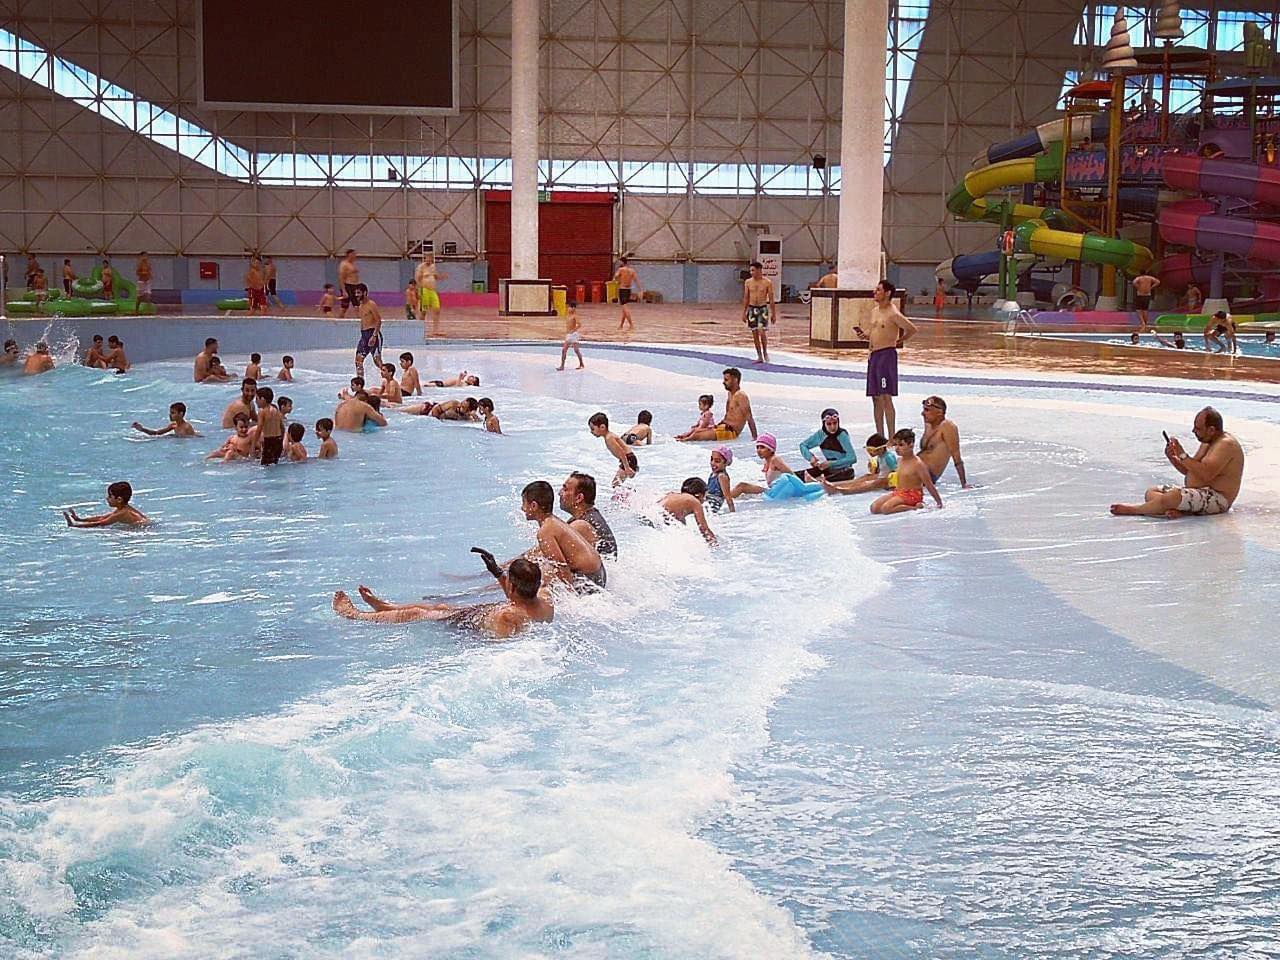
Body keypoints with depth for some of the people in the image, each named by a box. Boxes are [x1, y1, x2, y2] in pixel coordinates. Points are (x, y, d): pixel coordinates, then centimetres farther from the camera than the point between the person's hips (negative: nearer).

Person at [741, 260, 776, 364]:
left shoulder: (767, 282, -4)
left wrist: (774, 314, -2)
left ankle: (765, 351, 10)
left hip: (763, 308, -3)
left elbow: (771, 299, -1)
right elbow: (746, 298, 10)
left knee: (762, 332, -15)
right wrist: (744, 313, 8)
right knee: (755, 334, 3)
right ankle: (760, 357, 12)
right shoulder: (748, 282, 4)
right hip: (752, 308, 3)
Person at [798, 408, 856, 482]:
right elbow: (803, 445, 5)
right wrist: (810, 457, -16)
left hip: (844, 472, -5)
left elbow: (853, 458, -24)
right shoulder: (820, 434, -5)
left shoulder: (842, 435, -17)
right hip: (827, 469, 5)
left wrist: (830, 464, -29)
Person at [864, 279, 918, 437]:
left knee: (886, 397, -10)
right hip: (873, 355, 9)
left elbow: (912, 329, -16)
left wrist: (899, 341, -4)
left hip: (887, 354, -9)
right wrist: (864, 335, 4)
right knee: (876, 398, 10)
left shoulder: (893, 314, -12)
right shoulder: (874, 311, 14)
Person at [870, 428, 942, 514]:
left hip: (912, 495, -8)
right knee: (874, 507, -8)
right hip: (898, 492, 8)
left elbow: (929, 485, -13)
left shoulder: (917, 464, -15)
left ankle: (915, 507, -15)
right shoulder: (899, 460, 8)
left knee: (886, 508, -29)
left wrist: (939, 502, -11)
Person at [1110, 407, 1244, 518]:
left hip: (1217, 498, -11)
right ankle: (1182, 511, -23)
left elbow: (1206, 474, -28)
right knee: (1151, 493, 1)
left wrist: (1183, 455, -21)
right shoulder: (1208, 443, 16)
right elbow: (1190, 471, 19)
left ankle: (1133, 509, -9)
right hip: (1197, 492, 11)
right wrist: (1173, 458, 0)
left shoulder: (1227, 445, -16)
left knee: (1172, 497, -32)